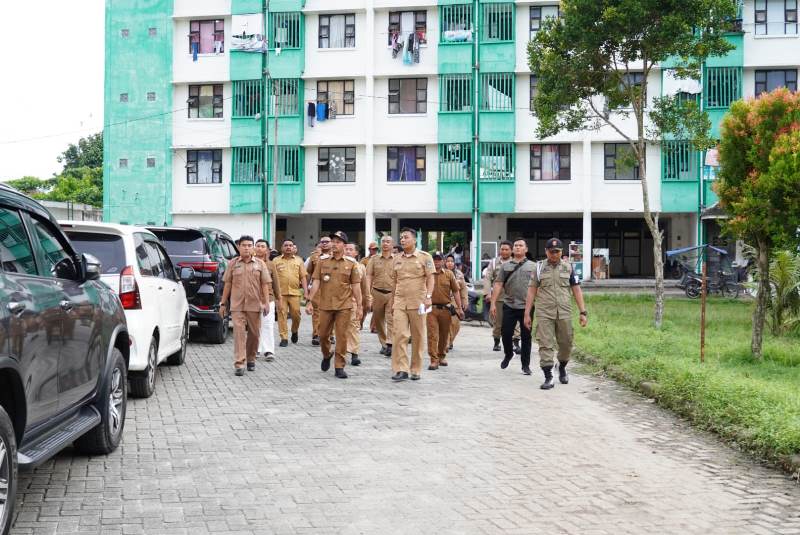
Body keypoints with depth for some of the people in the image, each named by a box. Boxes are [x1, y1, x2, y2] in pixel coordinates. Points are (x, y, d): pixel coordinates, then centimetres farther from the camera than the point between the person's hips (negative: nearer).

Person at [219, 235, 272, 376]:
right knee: (239, 333, -9)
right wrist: (223, 303, 6)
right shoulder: (233, 264, 7)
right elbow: (227, 284, 8)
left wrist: (266, 302, -6)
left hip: (254, 305, 1)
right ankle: (239, 364, -11)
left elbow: (265, 284, 4)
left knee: (254, 334, 9)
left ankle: (251, 359, 28)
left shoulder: (260, 264, 6)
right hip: (237, 306, -1)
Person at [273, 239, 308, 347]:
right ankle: (284, 338, 1)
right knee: (282, 315, -4)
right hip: (281, 292, -1)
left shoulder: (298, 260, 14)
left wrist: (306, 291, 2)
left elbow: (303, 277, 11)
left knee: (296, 314, -2)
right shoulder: (276, 261, 10)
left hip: (295, 292, 1)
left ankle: (294, 331, 25)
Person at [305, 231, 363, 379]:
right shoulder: (323, 261, 5)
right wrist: (310, 302, -2)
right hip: (325, 305, 2)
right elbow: (316, 282, 3)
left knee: (342, 336, -2)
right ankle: (326, 355, 38)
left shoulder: (351, 263, 2)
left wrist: (359, 306, 1)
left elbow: (356, 286, 3)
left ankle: (339, 367, 7)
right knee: (323, 335, 9)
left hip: (344, 306, -1)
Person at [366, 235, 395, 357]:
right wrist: (368, 292, -4)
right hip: (377, 292, 2)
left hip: (393, 293, -2)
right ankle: (383, 344, 20)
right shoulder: (374, 259, 10)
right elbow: (369, 276, 6)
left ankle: (390, 344, -16)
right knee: (378, 319, 8)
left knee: (391, 319, -12)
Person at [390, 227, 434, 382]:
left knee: (417, 337, 4)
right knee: (399, 334, -10)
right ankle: (401, 369, -10)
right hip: (399, 302, 3)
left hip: (417, 302, -3)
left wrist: (428, 296, -16)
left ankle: (416, 370, 13)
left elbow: (430, 278, -4)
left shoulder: (424, 257, 1)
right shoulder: (396, 259, 13)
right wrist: (392, 301, 18)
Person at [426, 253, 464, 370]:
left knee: (444, 334, 13)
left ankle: (442, 356, 30)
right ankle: (434, 360, -9)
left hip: (446, 308, 2)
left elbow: (456, 291, 9)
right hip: (431, 308, -2)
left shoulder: (449, 274, 7)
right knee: (432, 334, -9)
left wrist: (459, 308, 5)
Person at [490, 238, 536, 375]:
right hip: (509, 306, 1)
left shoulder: (532, 266, 6)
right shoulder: (505, 266, 8)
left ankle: (525, 365, 13)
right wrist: (493, 303, -2)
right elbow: (498, 285, 5)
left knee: (526, 337, 3)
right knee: (506, 333, 3)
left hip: (526, 306, -1)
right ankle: (508, 354, 31)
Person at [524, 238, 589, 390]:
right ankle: (548, 377, -4)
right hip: (544, 313, -1)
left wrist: (583, 312, 1)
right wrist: (527, 314, 1)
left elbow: (577, 290, 7)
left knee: (566, 343, 8)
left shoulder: (568, 267, 7)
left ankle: (562, 368, 33)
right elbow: (531, 291, 6)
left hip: (564, 312, 1)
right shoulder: (539, 268, 5)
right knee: (545, 344, -6)